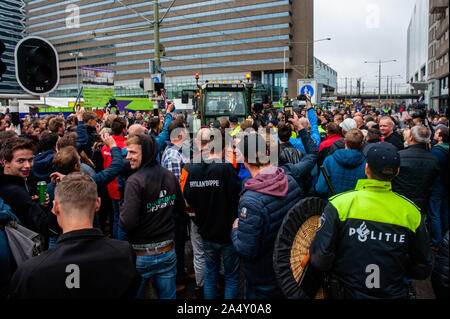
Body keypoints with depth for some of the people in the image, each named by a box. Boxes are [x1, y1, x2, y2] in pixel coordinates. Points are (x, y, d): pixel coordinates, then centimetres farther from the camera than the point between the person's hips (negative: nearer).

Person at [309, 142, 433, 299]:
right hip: (394, 294, 3)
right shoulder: (411, 211, -9)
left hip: (346, 293, -2)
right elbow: (423, 270, 0)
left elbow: (319, 259, -21)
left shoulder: (340, 204, -19)